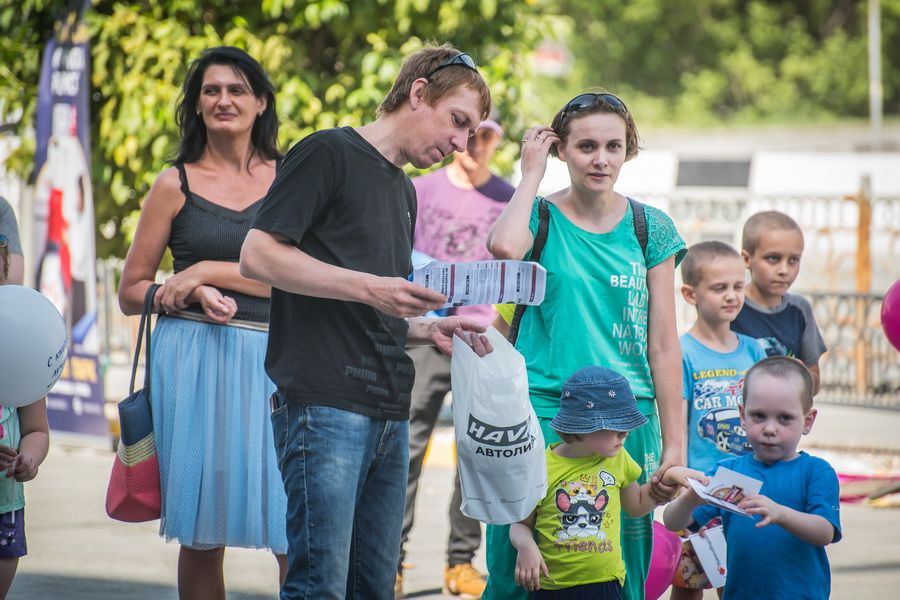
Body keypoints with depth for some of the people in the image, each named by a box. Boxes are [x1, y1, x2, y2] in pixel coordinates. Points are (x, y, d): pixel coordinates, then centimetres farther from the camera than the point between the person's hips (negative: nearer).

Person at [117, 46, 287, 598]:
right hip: (194, 359, 0)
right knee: (203, 535, 0)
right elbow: (131, 292, 10)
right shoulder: (177, 185, 9)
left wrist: (210, 271, -8)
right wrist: (194, 295, -9)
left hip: (273, 360, 0)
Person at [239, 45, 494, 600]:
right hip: (325, 403, -8)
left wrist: (428, 329, 8)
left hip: (389, 413, 8)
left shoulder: (404, 190, 24)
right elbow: (259, 256, -11)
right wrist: (370, 288, -17)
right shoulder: (328, 153, -2)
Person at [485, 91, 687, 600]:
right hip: (541, 412, -2)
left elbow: (663, 345, 7)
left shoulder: (650, 228, 8)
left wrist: (674, 446, 2)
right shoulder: (541, 217, 3)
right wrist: (532, 172, -8)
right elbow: (504, 247, -24)